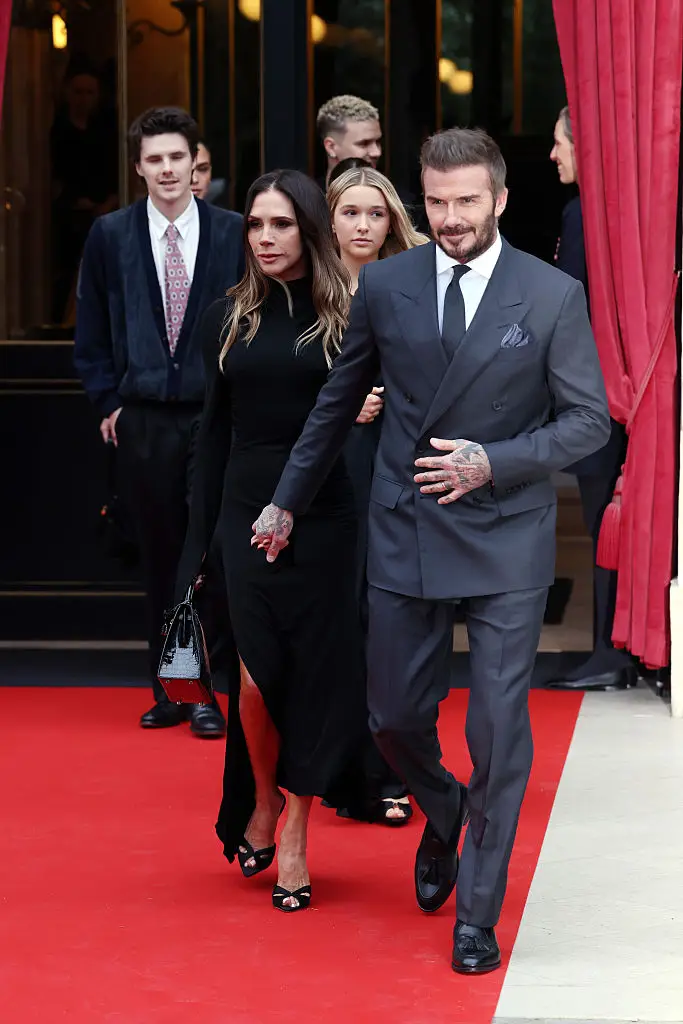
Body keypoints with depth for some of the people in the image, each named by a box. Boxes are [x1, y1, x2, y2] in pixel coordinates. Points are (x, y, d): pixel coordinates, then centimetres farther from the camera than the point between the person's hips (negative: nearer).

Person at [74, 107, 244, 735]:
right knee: (160, 558, 6)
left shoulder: (233, 234, 1)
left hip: (217, 416, -1)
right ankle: (168, 690, 15)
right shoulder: (110, 236, 5)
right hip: (144, 420, 1)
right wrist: (108, 401, 4)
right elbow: (92, 333, 10)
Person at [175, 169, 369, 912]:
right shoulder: (229, 319, 6)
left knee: (314, 673, 2)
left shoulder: (347, 315, -2)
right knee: (260, 671, -3)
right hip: (248, 514, 2)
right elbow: (216, 430, 9)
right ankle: (262, 800, 24)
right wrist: (198, 538, 7)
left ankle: (295, 837, 13)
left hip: (325, 516, -2)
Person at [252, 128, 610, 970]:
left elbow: (588, 420, -3)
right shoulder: (383, 286, 2)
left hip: (504, 542, -2)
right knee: (395, 717, 9)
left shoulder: (553, 296, -6)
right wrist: (288, 500, 17)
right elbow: (339, 401, 13)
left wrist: (493, 462, -17)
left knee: (498, 732, -2)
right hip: (403, 532, 3)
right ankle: (443, 814, 43)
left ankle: (477, 914, 11)